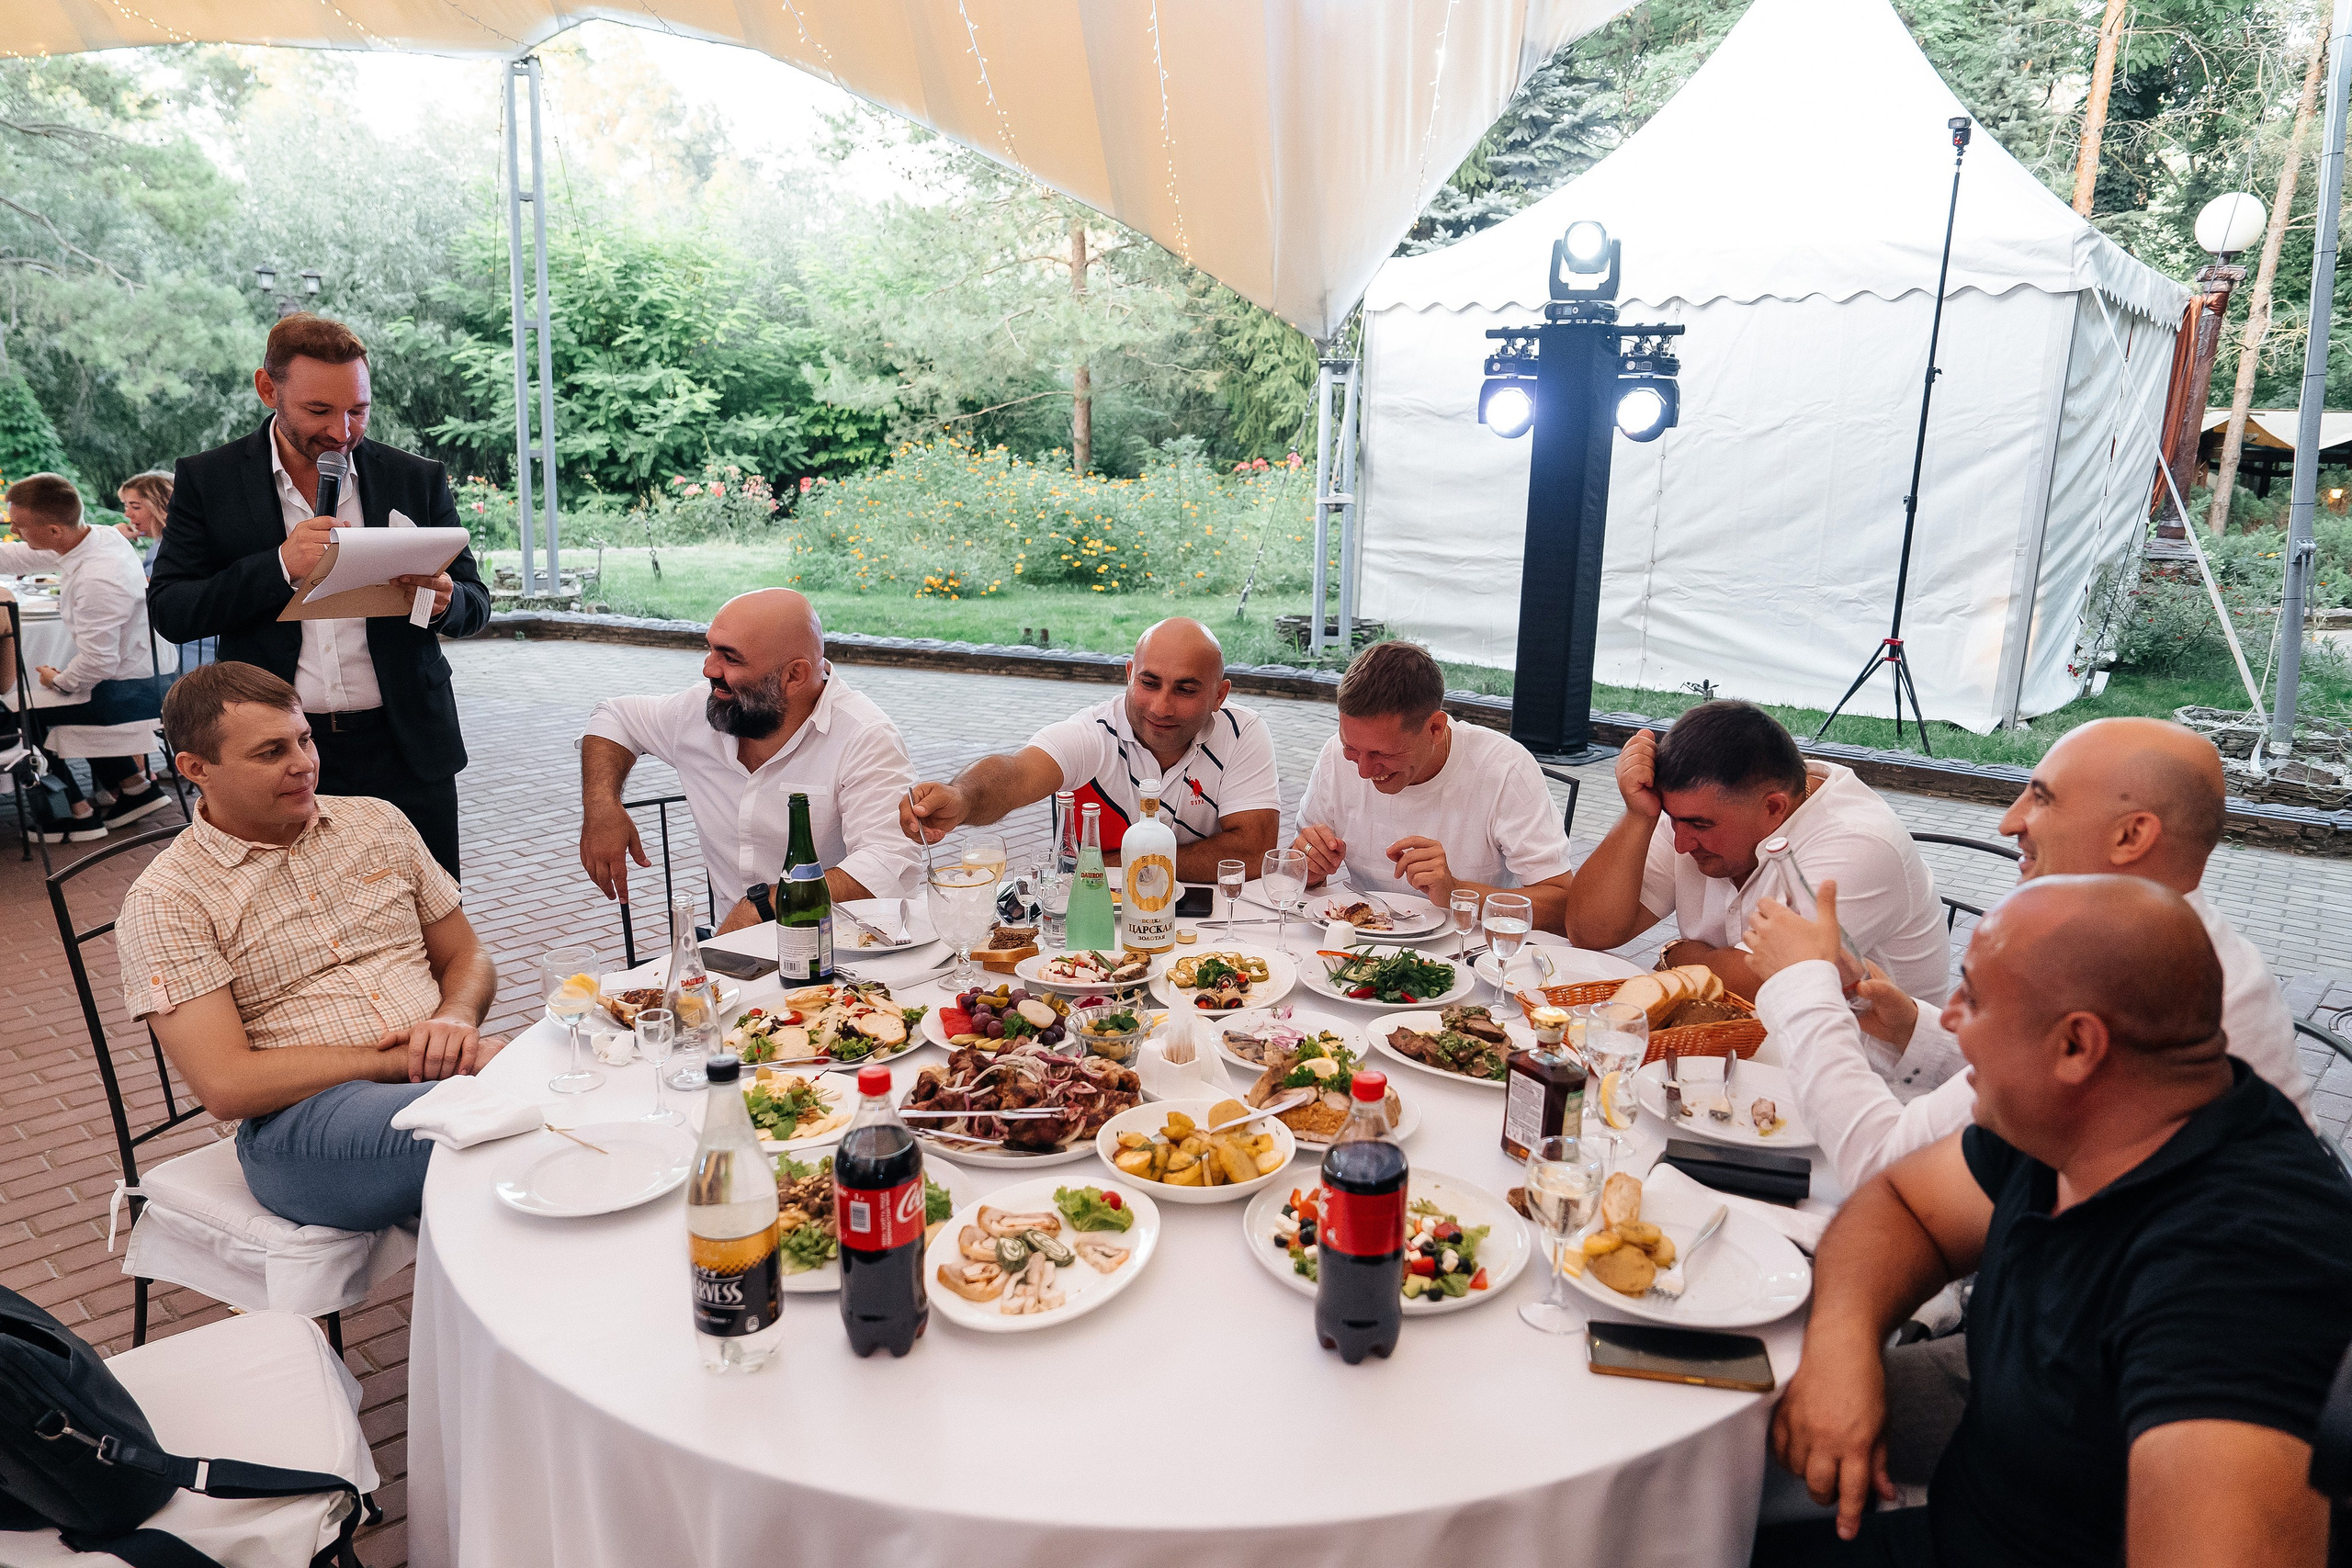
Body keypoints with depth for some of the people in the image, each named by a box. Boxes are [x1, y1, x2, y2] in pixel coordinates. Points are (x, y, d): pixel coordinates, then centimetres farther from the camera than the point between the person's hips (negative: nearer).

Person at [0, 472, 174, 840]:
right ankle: (134, 786, 28)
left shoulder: (97, 580, -31)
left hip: (127, 694, -10)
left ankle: (78, 813, 15)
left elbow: (98, 663, -27)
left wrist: (58, 680, -7)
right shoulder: (99, 535, -2)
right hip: (143, 675, 10)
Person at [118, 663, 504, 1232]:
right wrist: (402, 1059, -13)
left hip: (440, 1074, 5)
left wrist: (456, 1019, -4)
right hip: (301, 1119, -5)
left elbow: (465, 954, 20)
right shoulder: (163, 901, 1)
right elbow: (227, 1086, -7)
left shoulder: (377, 822, 16)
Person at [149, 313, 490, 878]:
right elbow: (169, 612, -2)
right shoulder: (207, 480, 3)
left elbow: (475, 602, 9)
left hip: (405, 750, 1)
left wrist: (444, 602, -16)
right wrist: (279, 567, -18)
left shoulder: (418, 480, 6)